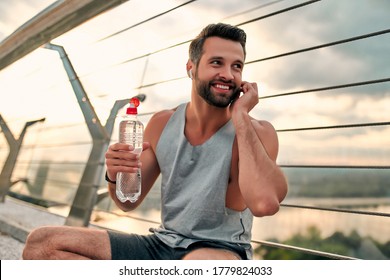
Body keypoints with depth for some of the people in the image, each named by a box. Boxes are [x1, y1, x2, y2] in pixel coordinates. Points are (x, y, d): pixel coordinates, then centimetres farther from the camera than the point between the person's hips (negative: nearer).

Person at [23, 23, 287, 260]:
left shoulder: (256, 132, -10)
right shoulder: (162, 123, 2)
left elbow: (265, 203, -32)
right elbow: (129, 202, 11)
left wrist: (241, 117, -22)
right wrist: (115, 177, -14)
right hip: (163, 244, 5)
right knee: (42, 243, -5)